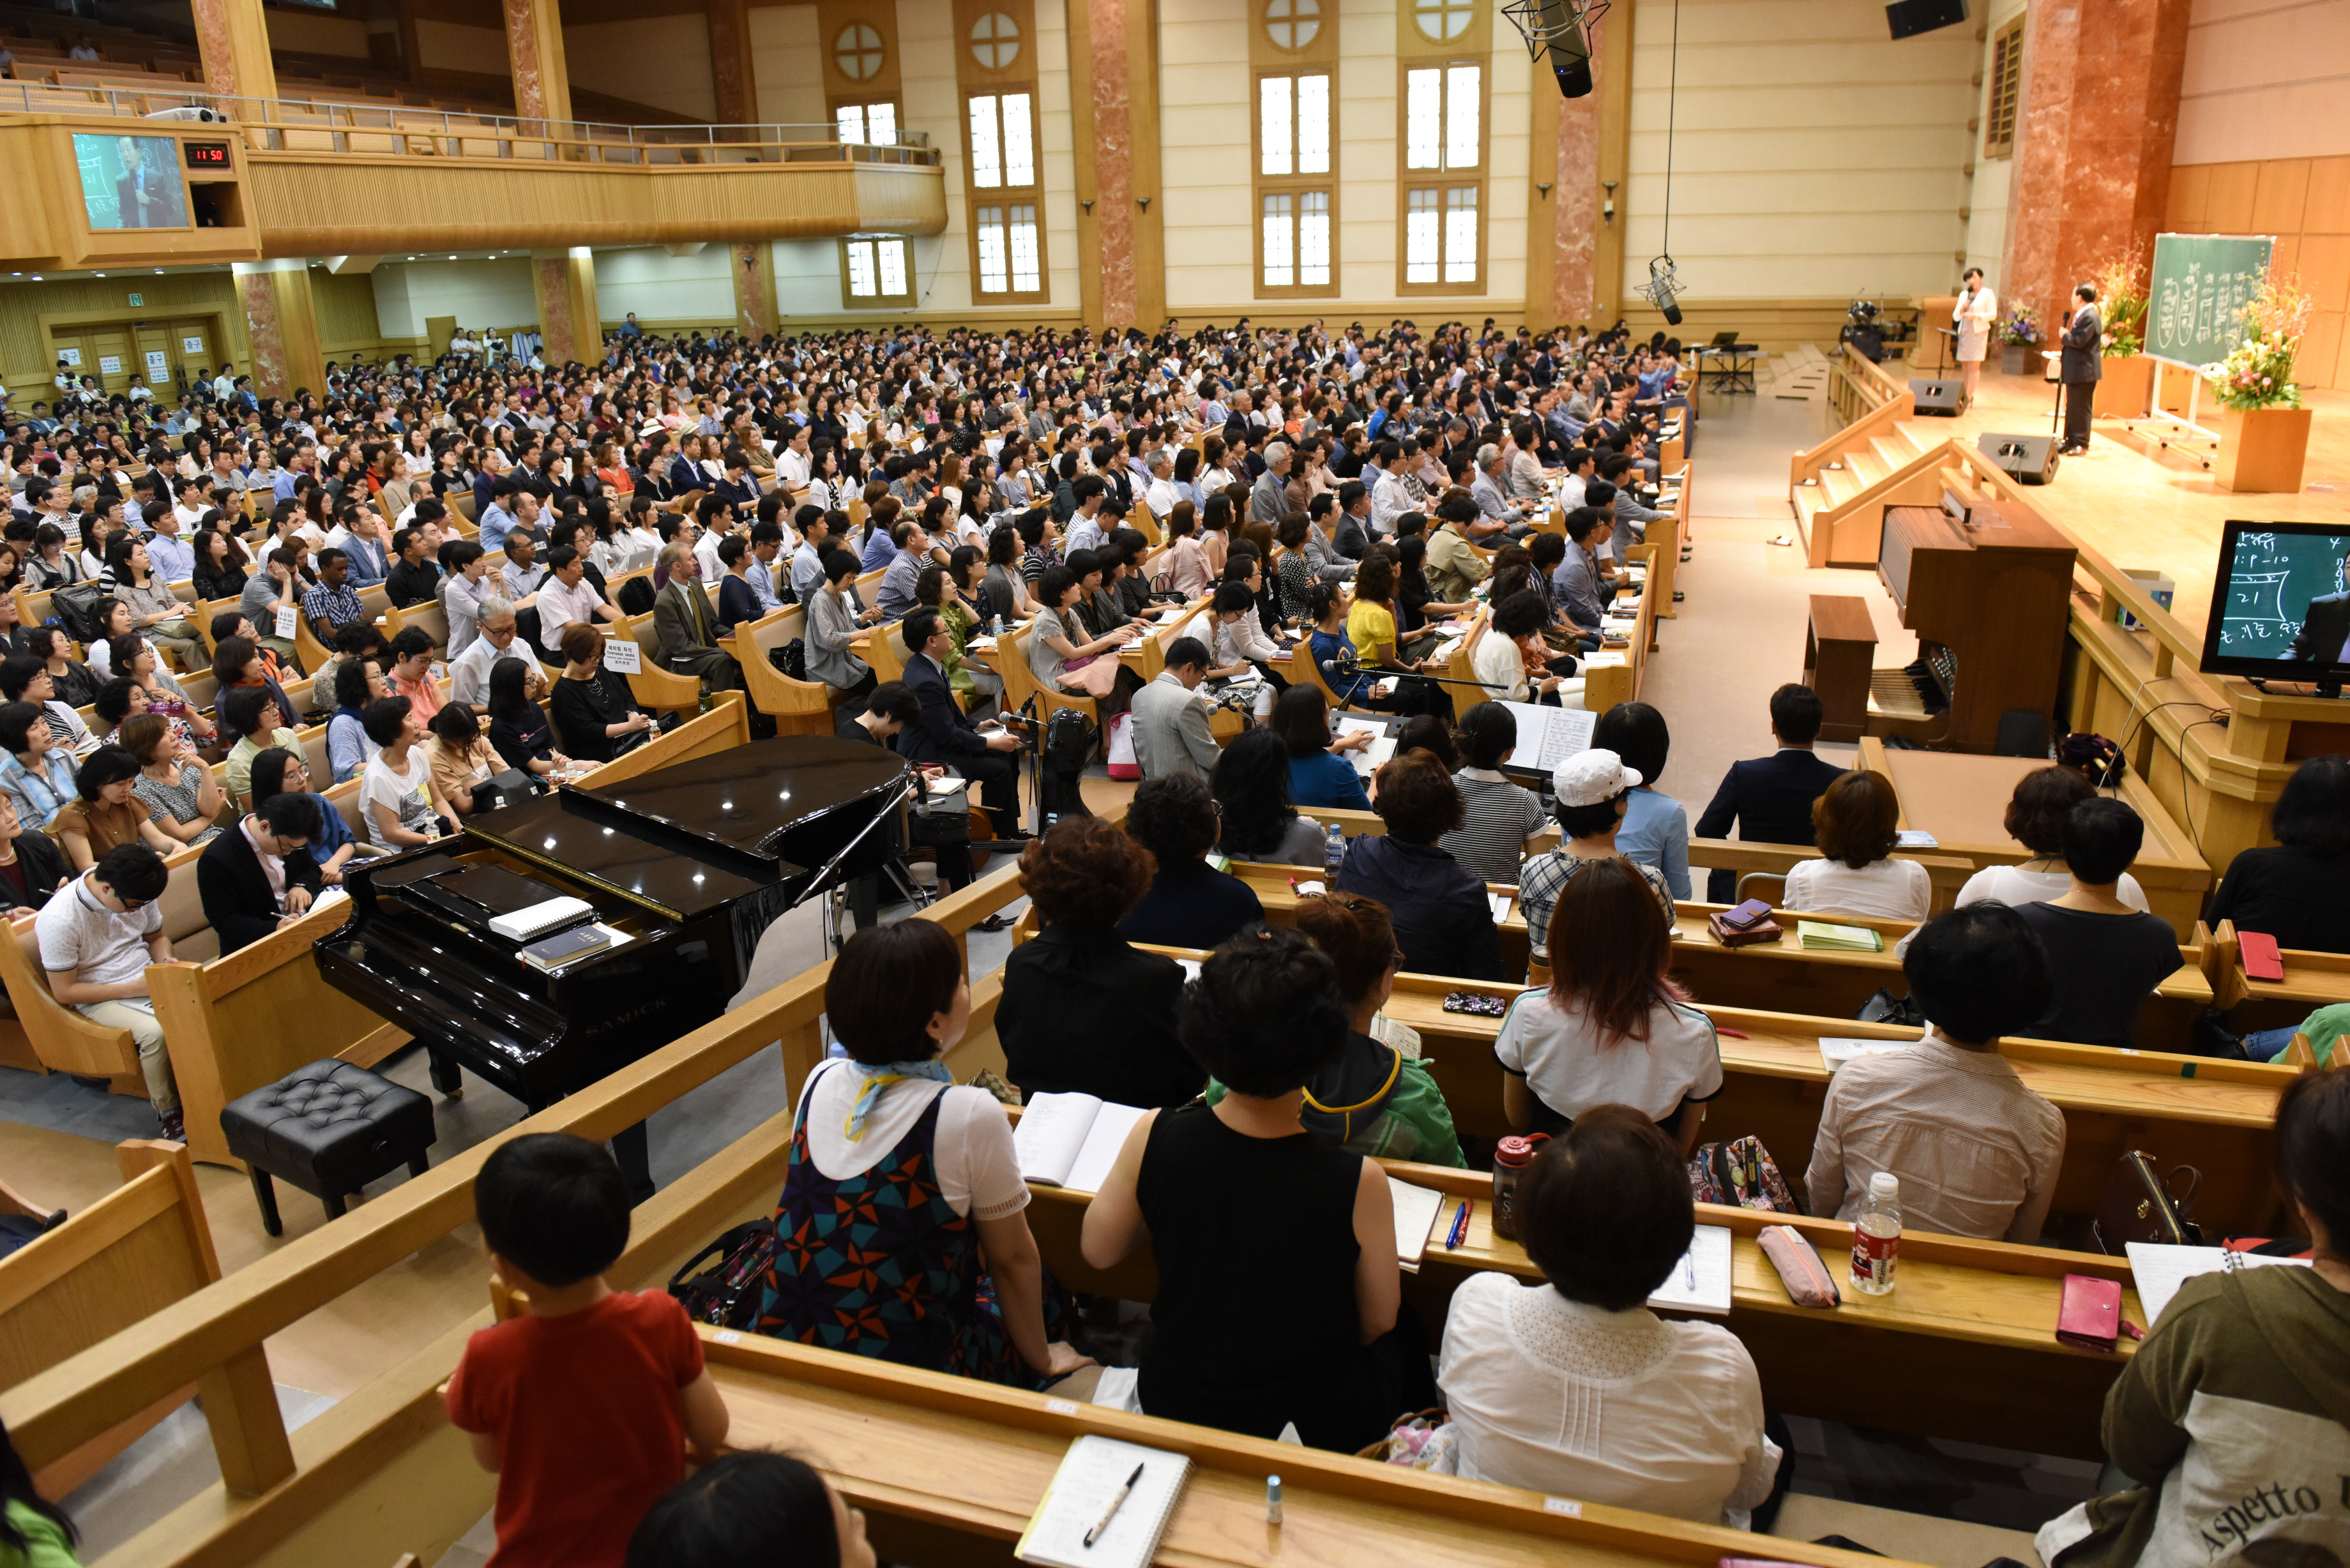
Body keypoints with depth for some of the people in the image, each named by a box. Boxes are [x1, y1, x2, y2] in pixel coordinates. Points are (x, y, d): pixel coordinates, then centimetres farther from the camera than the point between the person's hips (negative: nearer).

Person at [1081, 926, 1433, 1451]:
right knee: (1405, 1334, 30)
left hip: (1172, 1404, 3)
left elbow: (1099, 1251, -6)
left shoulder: (1154, 1137, -24)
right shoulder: (1357, 1182, -31)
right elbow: (1378, 1322, -13)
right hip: (1314, 1425, -2)